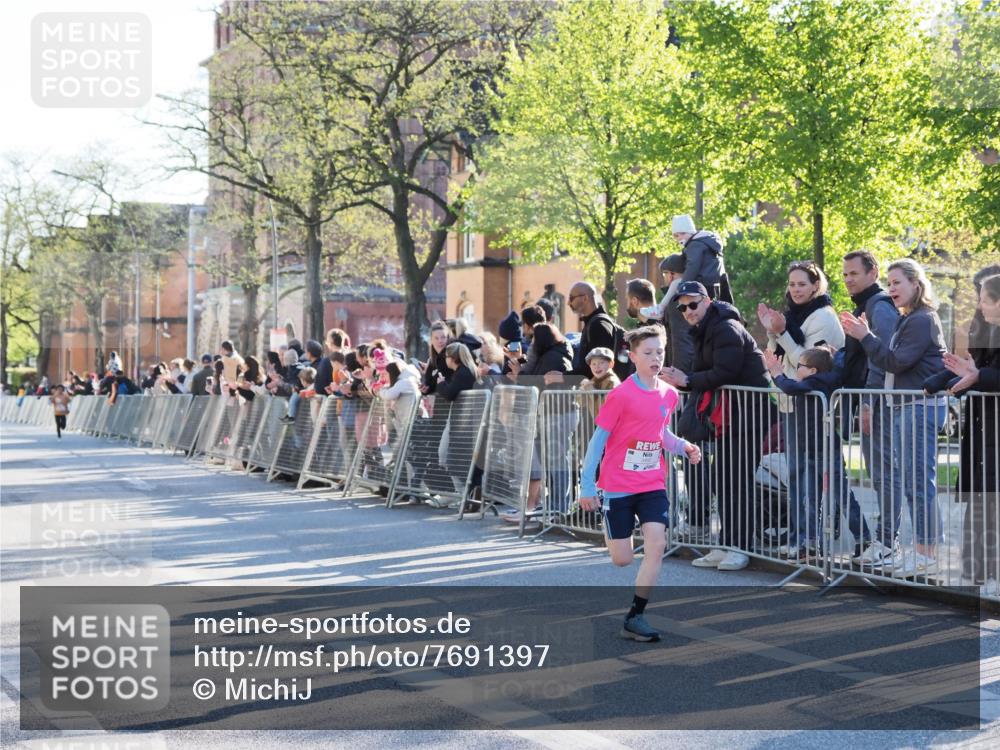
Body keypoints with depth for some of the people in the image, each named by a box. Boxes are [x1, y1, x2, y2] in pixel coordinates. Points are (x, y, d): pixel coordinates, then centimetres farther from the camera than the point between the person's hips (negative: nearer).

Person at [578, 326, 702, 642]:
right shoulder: (621, 395, -14)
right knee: (622, 559, -1)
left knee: (656, 545, -12)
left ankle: (635, 617, -2)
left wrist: (684, 447, -2)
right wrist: (587, 486, -12)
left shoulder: (669, 394, 3)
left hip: (653, 484, 4)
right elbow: (598, 439, -10)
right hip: (617, 486, -4)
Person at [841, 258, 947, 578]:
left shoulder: (923, 320, -11)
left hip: (920, 407, -10)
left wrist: (866, 337, -13)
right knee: (895, 477, 11)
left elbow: (896, 362, -17)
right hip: (903, 407, 10)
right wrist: (863, 336, 6)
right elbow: (892, 362, 15)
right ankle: (886, 545, 17)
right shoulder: (907, 320, 20)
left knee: (919, 480, -7)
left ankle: (925, 554, -3)